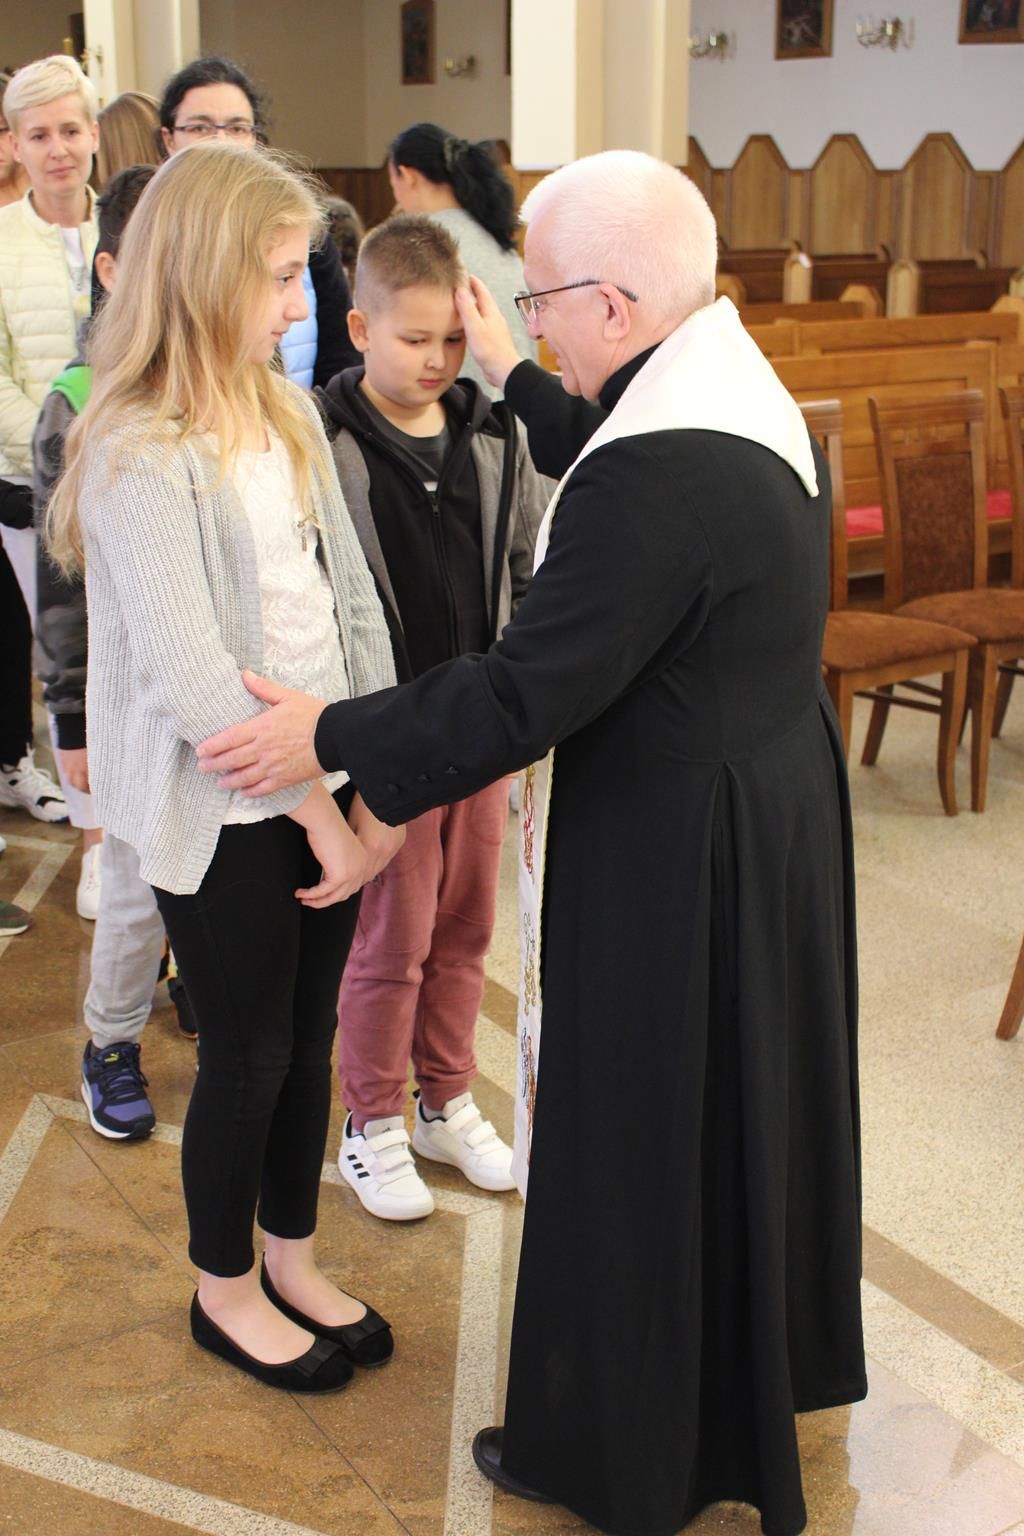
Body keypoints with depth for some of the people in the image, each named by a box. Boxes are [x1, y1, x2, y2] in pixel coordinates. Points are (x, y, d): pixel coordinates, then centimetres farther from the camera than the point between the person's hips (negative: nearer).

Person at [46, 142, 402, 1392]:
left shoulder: (282, 411, 5)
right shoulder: (137, 452, -18)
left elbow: (349, 595, 5)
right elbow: (189, 675, -21)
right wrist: (316, 807, -15)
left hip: (322, 785, 7)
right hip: (222, 809, -6)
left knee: (310, 1035, 17)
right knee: (249, 1053, 9)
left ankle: (291, 1258, 39)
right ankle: (225, 1291, 33)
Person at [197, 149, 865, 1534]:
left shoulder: (654, 477, -29)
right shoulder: (750, 402, 1)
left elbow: (529, 693, -26)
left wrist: (330, 738, -16)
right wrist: (513, 377, 30)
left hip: (668, 863, -10)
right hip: (776, 811, 10)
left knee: (637, 1145, 8)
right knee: (740, 1102, 25)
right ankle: (766, 1359, 48)